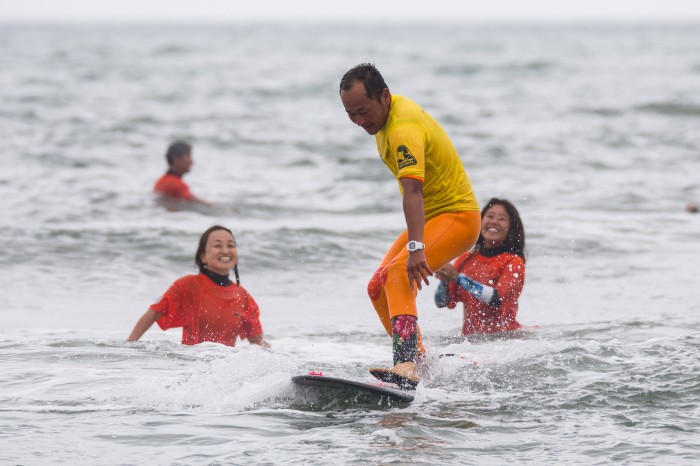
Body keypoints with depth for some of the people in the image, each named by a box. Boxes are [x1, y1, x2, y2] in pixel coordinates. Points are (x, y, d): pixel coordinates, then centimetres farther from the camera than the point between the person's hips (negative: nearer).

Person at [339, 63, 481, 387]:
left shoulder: (404, 130, -28)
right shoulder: (390, 109, 2)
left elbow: (413, 191, -42)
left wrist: (415, 248, -53)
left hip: (456, 216, -10)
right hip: (431, 215, 10)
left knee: (399, 275, -31)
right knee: (378, 287, 10)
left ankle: (406, 367, -47)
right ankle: (420, 360, 16)